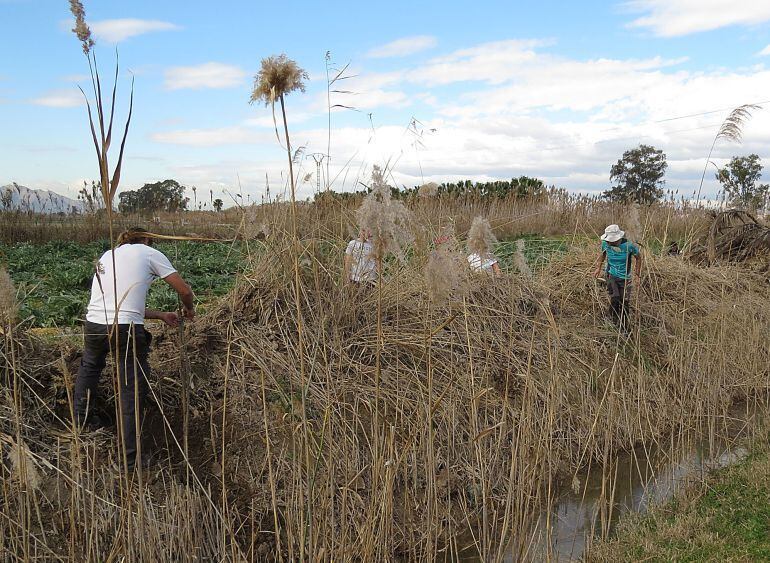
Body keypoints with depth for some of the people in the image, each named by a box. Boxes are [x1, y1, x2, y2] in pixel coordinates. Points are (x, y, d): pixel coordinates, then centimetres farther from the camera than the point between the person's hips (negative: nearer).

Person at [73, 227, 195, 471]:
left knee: (89, 367, 34)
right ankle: (131, 458, 8)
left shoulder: (107, 255, 25)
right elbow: (184, 291, 6)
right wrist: (189, 309, 29)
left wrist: (161, 315, 31)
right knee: (132, 390, 5)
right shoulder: (150, 253, 8)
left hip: (93, 323, 6)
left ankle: (81, 419, 51)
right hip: (125, 329, -5)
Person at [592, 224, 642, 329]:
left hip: (625, 278, -1)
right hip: (611, 276, 1)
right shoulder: (606, 244, -10)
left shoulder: (629, 246, -19)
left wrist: (637, 274, -5)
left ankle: (623, 328, 21)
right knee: (615, 298, -17)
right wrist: (598, 267, 2)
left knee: (625, 303, 4)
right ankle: (613, 322, 2)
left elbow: (638, 257, -1)